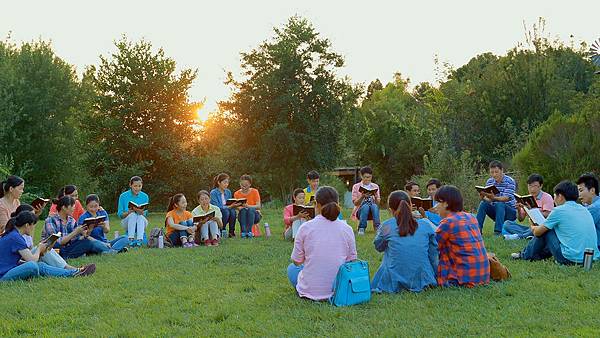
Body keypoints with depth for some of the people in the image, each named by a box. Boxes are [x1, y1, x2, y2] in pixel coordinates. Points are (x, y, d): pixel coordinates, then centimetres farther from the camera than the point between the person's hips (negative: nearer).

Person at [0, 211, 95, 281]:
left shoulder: (12, 234, 12)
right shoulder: (15, 237, -18)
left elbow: (25, 256, 15)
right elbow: (32, 259, -17)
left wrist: (39, 251, 3)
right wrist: (39, 249, 2)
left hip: (9, 269, 10)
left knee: (41, 266, 3)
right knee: (32, 265, -29)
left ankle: (73, 273, 3)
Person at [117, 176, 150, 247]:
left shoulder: (145, 196, 0)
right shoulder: (123, 196, -3)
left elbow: (146, 214, -2)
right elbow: (120, 214, -2)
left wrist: (141, 212, -25)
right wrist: (128, 212, -22)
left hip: (141, 222, 1)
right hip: (127, 222, -1)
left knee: (140, 216, -33)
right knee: (133, 215, -33)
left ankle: (140, 240, -44)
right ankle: (131, 240, -39)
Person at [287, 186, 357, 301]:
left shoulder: (306, 227, -11)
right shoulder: (347, 229, -6)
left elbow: (297, 261, -2)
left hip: (310, 290, -2)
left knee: (291, 268, 29)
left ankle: (306, 294, 16)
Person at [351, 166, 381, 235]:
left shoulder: (375, 186, 11)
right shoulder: (356, 187, 5)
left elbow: (378, 203, 4)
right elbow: (355, 203, -2)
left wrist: (375, 197, -18)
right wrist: (362, 196, -20)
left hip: (372, 211, 1)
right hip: (360, 210, -1)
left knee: (374, 206, -34)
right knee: (366, 206, -36)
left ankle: (377, 228, -35)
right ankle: (361, 228, -30)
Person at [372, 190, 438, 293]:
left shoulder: (386, 226, -7)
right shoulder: (426, 224, -4)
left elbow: (378, 247, 12)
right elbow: (433, 253, 2)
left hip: (394, 283, -3)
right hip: (422, 281, 3)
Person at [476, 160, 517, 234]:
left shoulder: (510, 181, -13)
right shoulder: (489, 182, 1)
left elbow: (506, 198, -25)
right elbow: (488, 199, -7)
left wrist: (494, 198, -45)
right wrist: (483, 198, -32)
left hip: (510, 212, -4)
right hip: (495, 210, 4)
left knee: (499, 204, -33)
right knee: (483, 204, -21)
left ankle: (498, 231, -38)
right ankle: (477, 229, -22)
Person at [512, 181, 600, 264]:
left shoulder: (559, 210, -6)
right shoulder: (584, 210, 13)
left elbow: (537, 232, 3)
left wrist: (533, 227, 28)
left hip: (570, 259, -7)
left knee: (546, 230, 11)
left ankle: (526, 255, 26)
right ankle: (539, 254, 36)